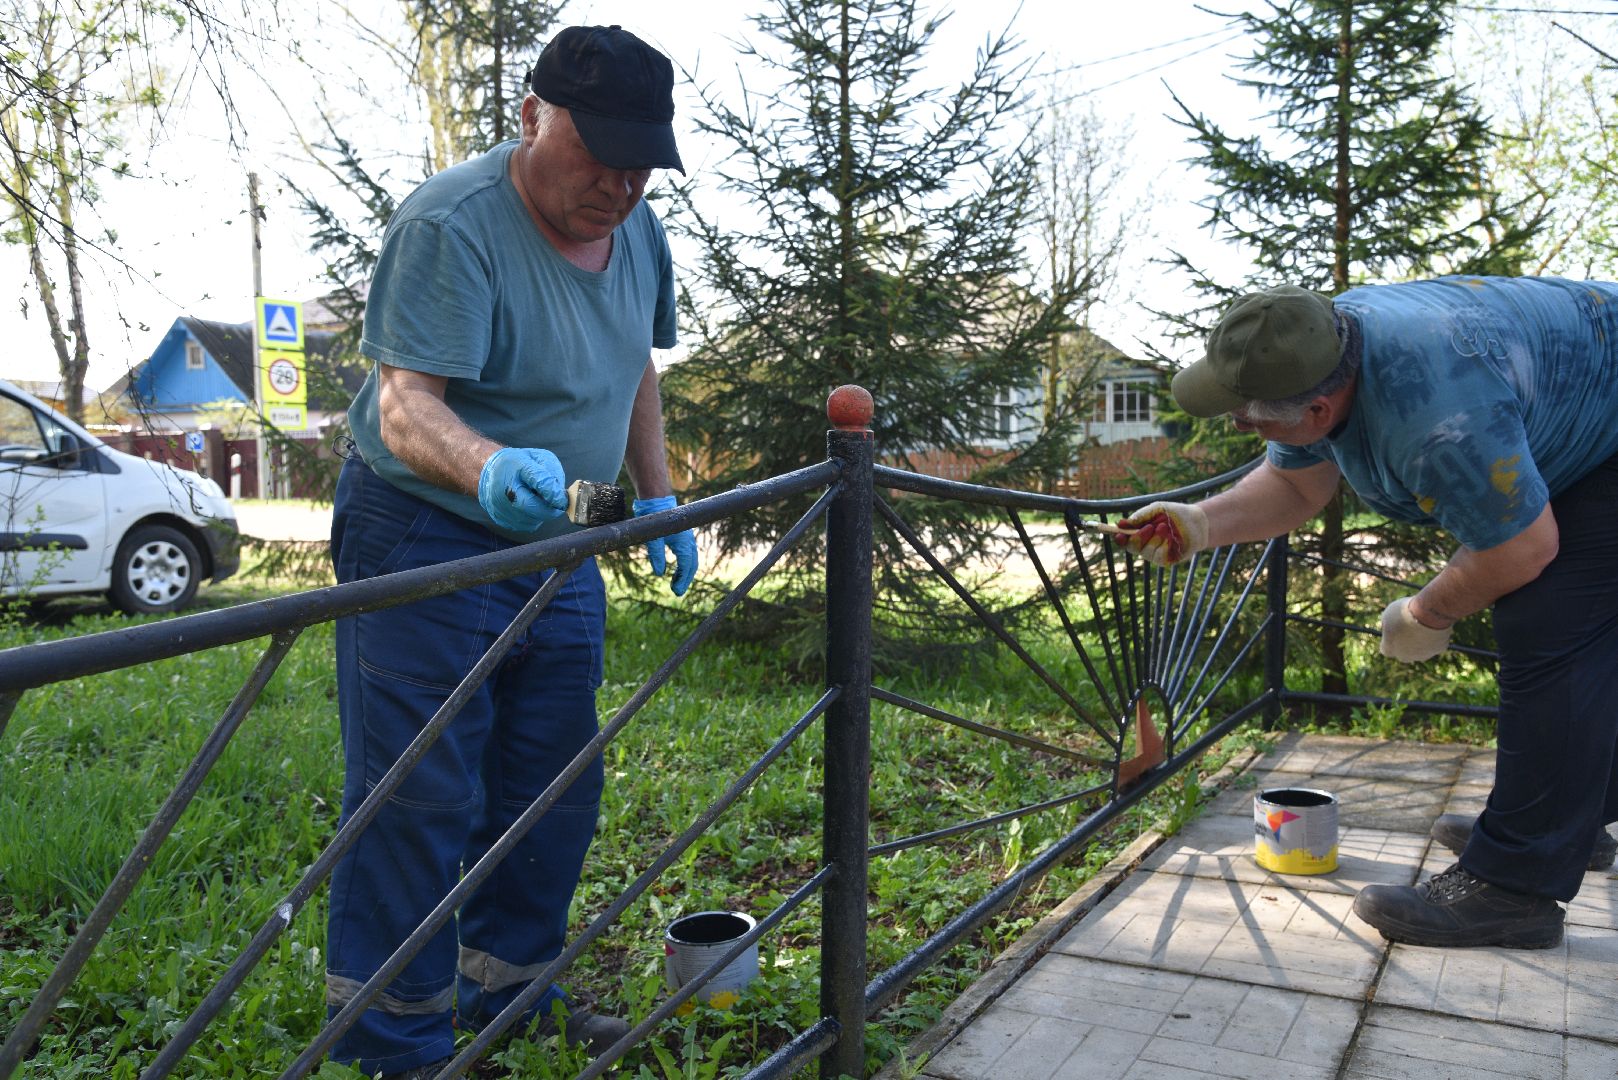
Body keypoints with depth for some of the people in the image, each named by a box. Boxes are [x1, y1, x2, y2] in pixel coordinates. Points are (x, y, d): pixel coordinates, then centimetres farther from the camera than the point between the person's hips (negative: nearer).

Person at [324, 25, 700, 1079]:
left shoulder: (639, 229, 4)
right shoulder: (448, 224, -21)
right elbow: (405, 406, -29)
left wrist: (659, 497, 13)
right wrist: (491, 466, -49)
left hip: (558, 547, 8)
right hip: (425, 541, -7)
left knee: (554, 791, 14)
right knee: (420, 802, -5)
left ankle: (509, 984, 33)